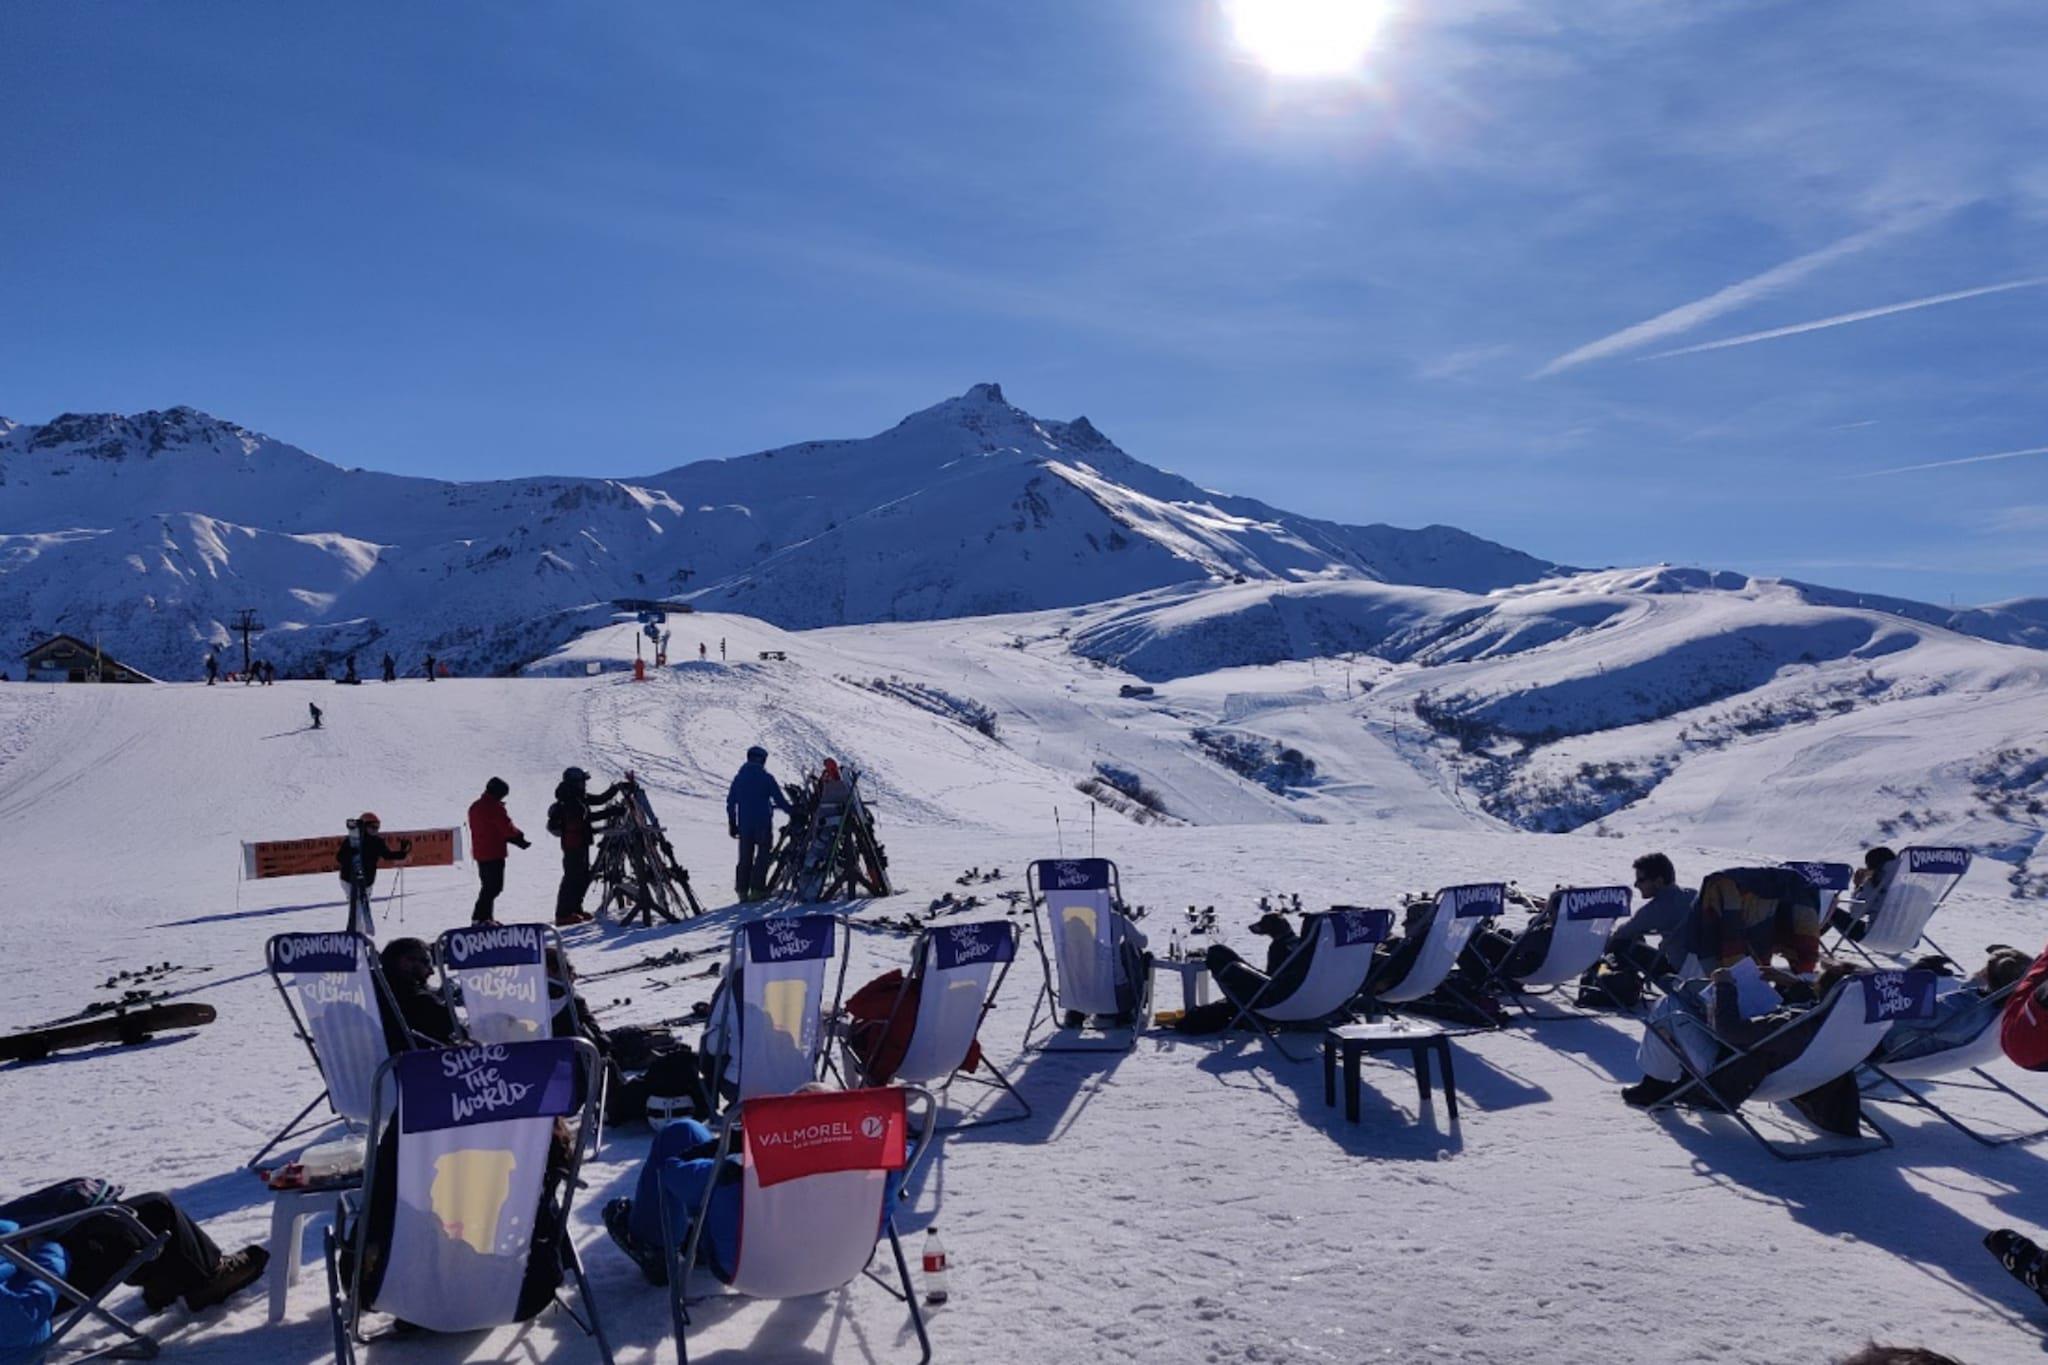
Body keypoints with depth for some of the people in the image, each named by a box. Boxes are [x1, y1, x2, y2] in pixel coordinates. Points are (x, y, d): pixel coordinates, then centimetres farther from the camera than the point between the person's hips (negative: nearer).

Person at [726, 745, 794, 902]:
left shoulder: (738, 778, 7)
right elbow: (780, 800, -7)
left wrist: (732, 823, 16)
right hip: (763, 823, -4)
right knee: (762, 856, 2)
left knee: (745, 857, 10)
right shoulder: (766, 778, -6)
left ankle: (742, 889, 9)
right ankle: (757, 889, -4)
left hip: (744, 823, 4)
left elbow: (730, 803, 9)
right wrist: (793, 812, 7)